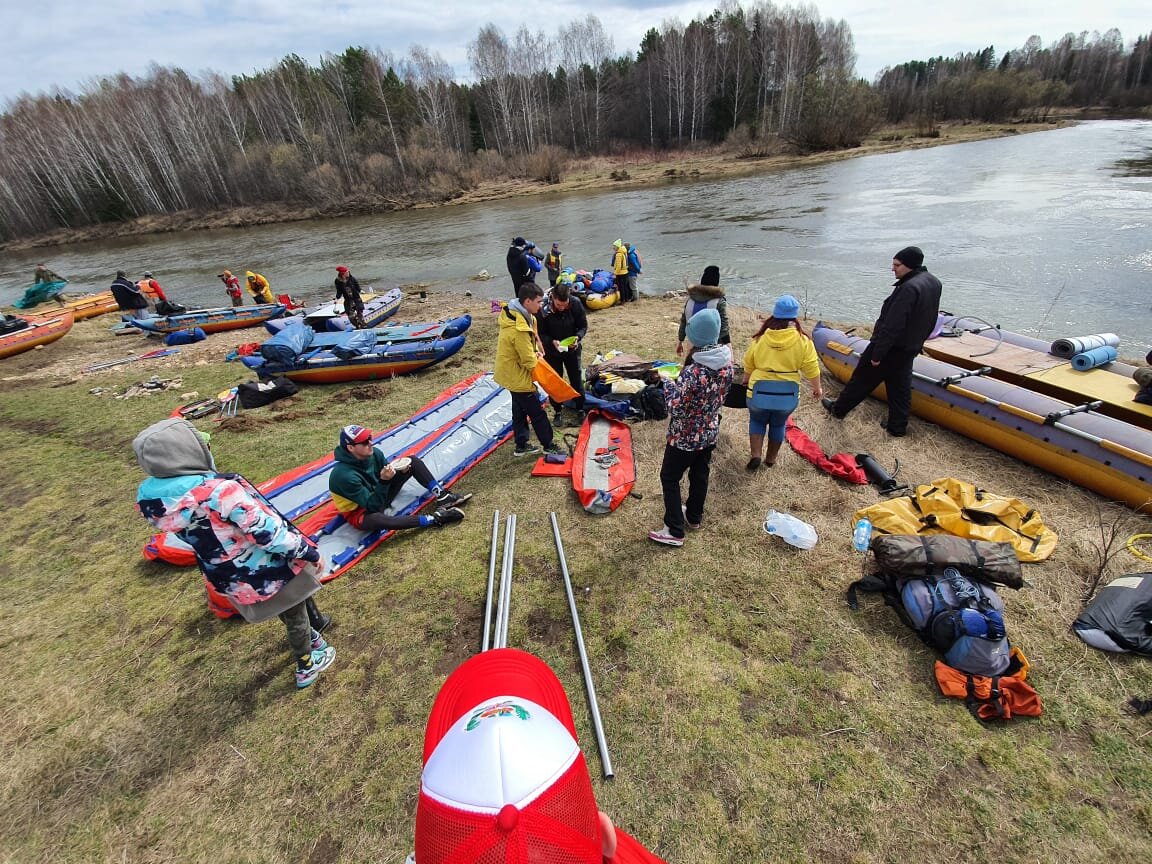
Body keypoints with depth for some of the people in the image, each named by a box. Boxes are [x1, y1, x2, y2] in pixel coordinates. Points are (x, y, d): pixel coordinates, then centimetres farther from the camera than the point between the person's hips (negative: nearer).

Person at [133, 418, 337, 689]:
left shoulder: (148, 498, -13)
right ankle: (307, 666, 43)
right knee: (295, 614, 22)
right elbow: (269, 532, -29)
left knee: (285, 609, 33)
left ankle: (311, 634, 57)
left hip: (228, 579, 7)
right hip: (266, 571, -7)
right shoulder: (221, 491, -37)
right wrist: (309, 552, -18)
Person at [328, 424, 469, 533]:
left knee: (413, 461, 0)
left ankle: (443, 498, -12)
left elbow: (388, 475, 2)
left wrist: (401, 470, -20)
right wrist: (383, 481, -43)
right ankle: (433, 519, -36)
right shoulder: (344, 475, -33)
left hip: (379, 496, 8)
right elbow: (373, 506, -31)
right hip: (360, 512, -8)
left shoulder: (374, 453, -13)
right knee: (376, 519, -46)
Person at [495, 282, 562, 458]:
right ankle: (549, 446, 20)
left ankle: (521, 446, 32)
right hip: (517, 376, -10)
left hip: (511, 373, 10)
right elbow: (529, 361, -24)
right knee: (537, 413, 5)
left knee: (520, 410, 20)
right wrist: (536, 358, -3)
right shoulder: (519, 329, -32)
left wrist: (533, 353, 1)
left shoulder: (514, 313, -1)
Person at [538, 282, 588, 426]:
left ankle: (580, 408, 33)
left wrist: (578, 337, -28)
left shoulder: (576, 303, -20)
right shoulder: (543, 309, -25)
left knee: (577, 379, 13)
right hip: (552, 350, -1)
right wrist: (552, 342, -32)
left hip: (572, 349, 1)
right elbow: (540, 333, -13)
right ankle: (558, 411, 30)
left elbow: (583, 326, -7)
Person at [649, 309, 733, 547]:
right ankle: (694, 516, 45)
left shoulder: (693, 371, -31)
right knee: (700, 474, 24)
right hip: (710, 432, 7)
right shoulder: (727, 362, -8)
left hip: (685, 437, -7)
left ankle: (674, 531, 18)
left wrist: (669, 385, -11)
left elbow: (675, 407, -26)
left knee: (669, 478, 10)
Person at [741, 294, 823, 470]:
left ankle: (755, 454, 8)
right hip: (787, 394, 0)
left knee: (757, 421, 23)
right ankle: (771, 458, 34)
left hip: (760, 391, 0)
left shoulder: (760, 337, -5)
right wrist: (817, 388, 14)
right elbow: (811, 369, -4)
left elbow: (748, 365, 6)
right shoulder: (802, 340, -8)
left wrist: (746, 381, 25)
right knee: (778, 424, 23)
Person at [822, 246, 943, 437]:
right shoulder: (934, 283, 5)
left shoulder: (909, 288, -27)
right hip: (911, 348, 9)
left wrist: (877, 354, -23)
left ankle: (839, 409, 26)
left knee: (863, 378, 9)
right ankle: (898, 427, 23)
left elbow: (892, 326, -28)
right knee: (900, 388, 15)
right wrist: (917, 341, 21)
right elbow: (929, 321, 13)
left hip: (892, 347, -8)